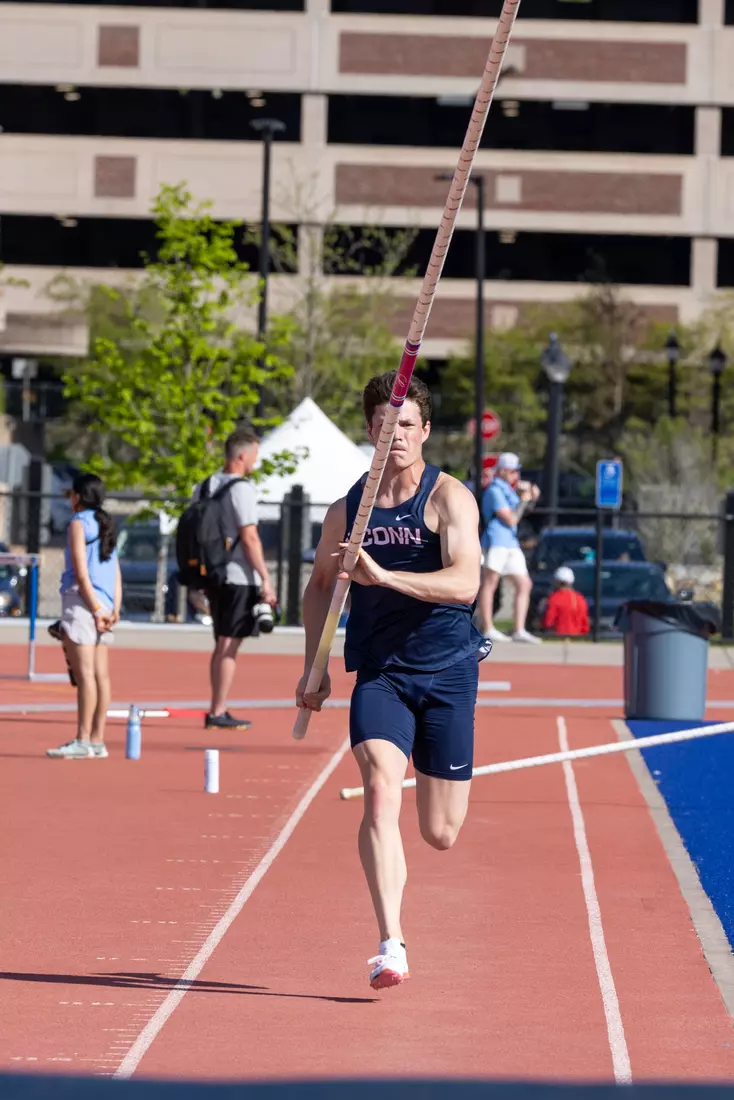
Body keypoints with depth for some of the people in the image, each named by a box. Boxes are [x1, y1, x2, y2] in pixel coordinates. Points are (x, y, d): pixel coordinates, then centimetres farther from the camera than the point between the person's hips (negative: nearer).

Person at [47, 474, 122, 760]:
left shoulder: (79, 523, -6)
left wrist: (96, 609, -13)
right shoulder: (106, 525, 17)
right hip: (103, 604, 8)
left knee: (85, 673, -10)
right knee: (100, 674, 6)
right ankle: (97, 740, 7)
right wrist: (115, 609, 9)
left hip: (81, 601, -8)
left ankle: (83, 741, -13)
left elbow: (81, 572, -13)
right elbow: (116, 573, 14)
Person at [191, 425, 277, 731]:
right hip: (238, 578, -8)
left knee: (222, 644, 15)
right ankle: (218, 713, -4)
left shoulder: (203, 488, 11)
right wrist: (266, 580, -15)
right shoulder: (240, 488, -13)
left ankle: (218, 710, 18)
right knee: (229, 645, -4)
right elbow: (249, 538, -17)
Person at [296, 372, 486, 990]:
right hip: (379, 674, 2)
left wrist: (382, 575, -33)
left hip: (447, 673, -1)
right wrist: (314, 664, 12)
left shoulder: (450, 499, -7)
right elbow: (321, 584, 21)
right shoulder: (348, 509, 5)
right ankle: (391, 946, -27)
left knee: (441, 835, 6)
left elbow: (464, 582, -22)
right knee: (381, 792, -23)